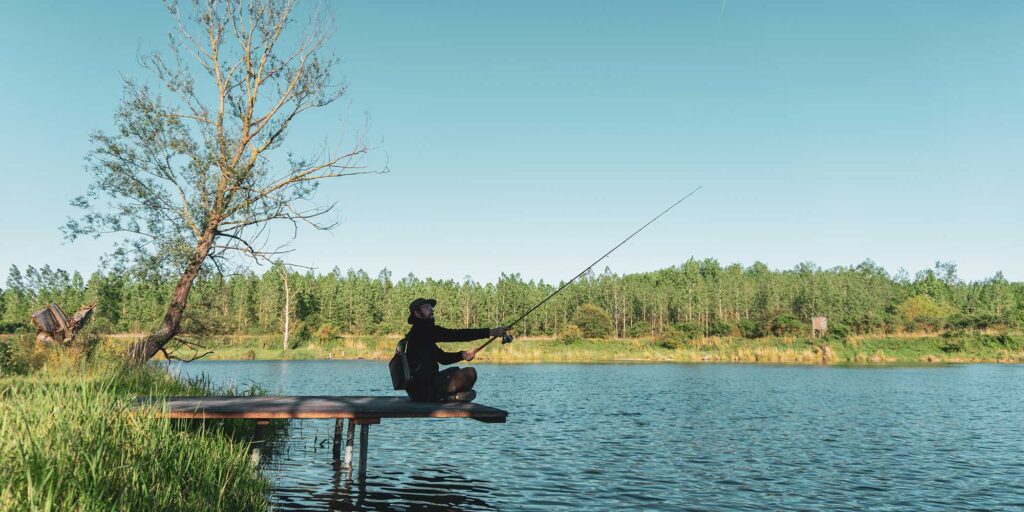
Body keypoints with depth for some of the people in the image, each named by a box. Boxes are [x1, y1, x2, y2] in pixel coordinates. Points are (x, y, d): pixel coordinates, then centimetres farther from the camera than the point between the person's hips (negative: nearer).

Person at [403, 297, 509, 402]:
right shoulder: (422, 330, -13)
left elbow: (442, 357, 20)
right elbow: (455, 335, -21)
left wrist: (462, 355, 3)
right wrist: (490, 332, -23)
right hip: (425, 389, -10)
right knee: (470, 373, -16)